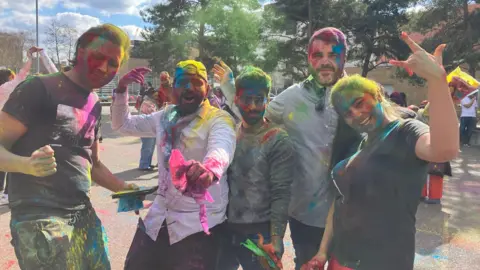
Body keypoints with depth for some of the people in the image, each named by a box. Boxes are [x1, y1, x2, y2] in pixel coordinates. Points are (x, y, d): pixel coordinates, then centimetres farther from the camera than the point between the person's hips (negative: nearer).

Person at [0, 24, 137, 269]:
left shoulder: (95, 105, 13)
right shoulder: (40, 89, -9)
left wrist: (123, 188, 9)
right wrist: (28, 164, -31)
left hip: (84, 215, 7)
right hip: (40, 218, -7)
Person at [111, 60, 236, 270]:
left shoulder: (218, 119, -13)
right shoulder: (165, 116, 7)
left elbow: (222, 147, -35)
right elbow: (122, 124, 17)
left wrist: (209, 167, -59)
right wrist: (122, 89, 1)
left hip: (198, 223, -5)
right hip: (158, 217, 6)